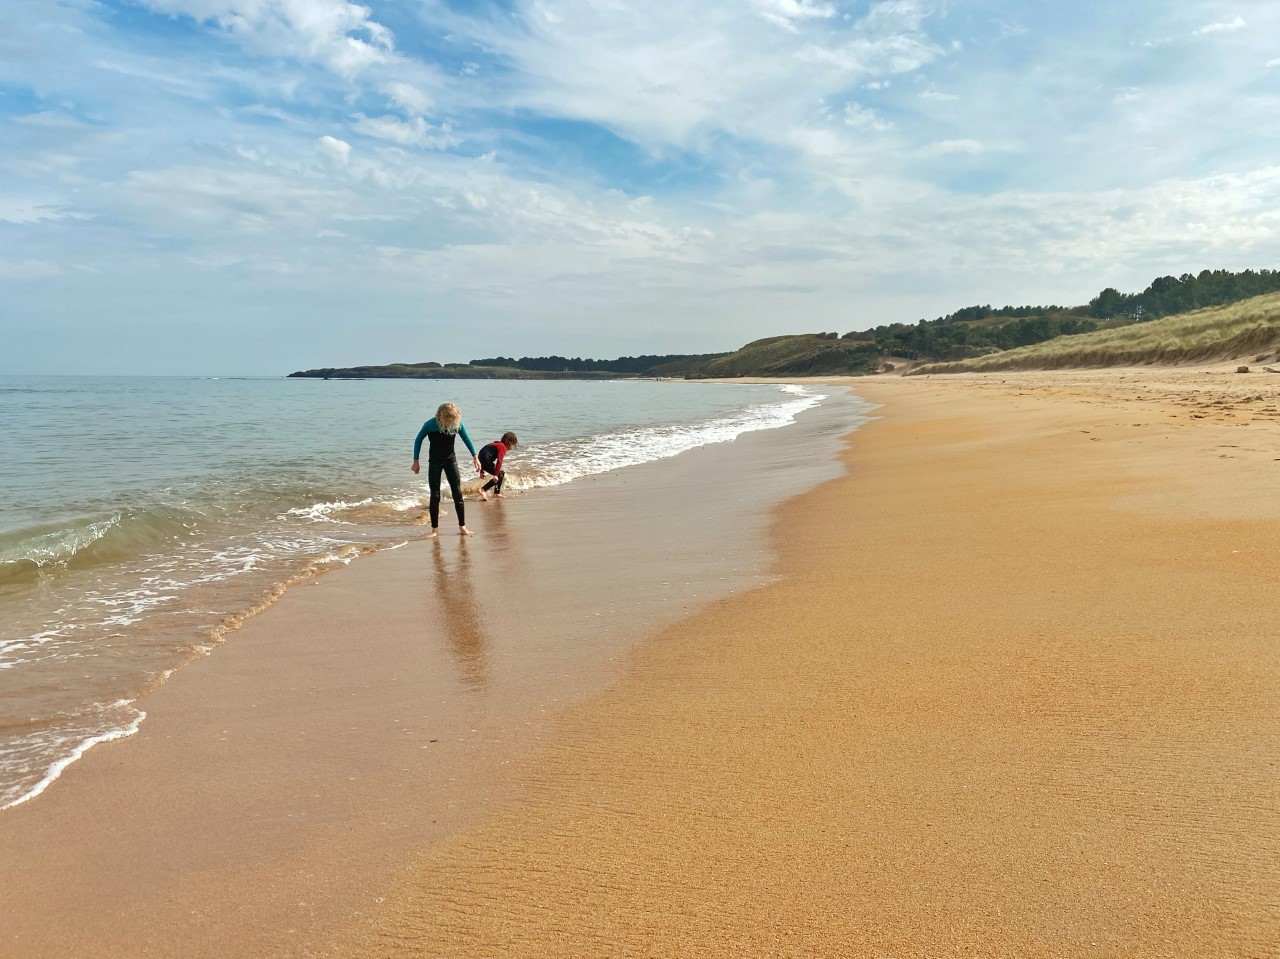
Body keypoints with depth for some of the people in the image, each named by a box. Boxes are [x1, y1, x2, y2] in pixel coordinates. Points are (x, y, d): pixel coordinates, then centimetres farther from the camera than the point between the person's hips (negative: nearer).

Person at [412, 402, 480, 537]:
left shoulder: (458, 424, -14)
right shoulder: (430, 425, -20)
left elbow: (467, 439, 2)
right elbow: (418, 440, -6)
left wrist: (475, 457, 4)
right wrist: (416, 461, -4)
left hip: (451, 461, 2)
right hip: (434, 463, -2)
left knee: (458, 493, -3)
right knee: (435, 496, -1)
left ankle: (462, 527, 3)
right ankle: (434, 529, 7)